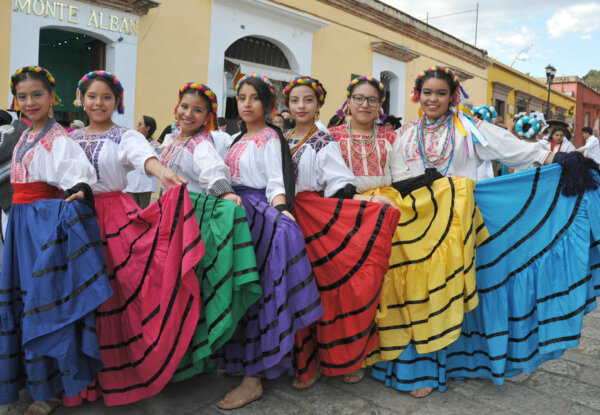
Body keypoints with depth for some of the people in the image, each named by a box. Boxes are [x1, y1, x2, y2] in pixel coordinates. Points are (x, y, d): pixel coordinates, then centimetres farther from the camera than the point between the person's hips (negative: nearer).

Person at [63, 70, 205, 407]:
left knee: (123, 289, -8)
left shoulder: (125, 136, 1)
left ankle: (122, 369, 7)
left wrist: (162, 171, -42)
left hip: (117, 215, -3)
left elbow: (143, 155, -22)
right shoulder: (72, 138, 14)